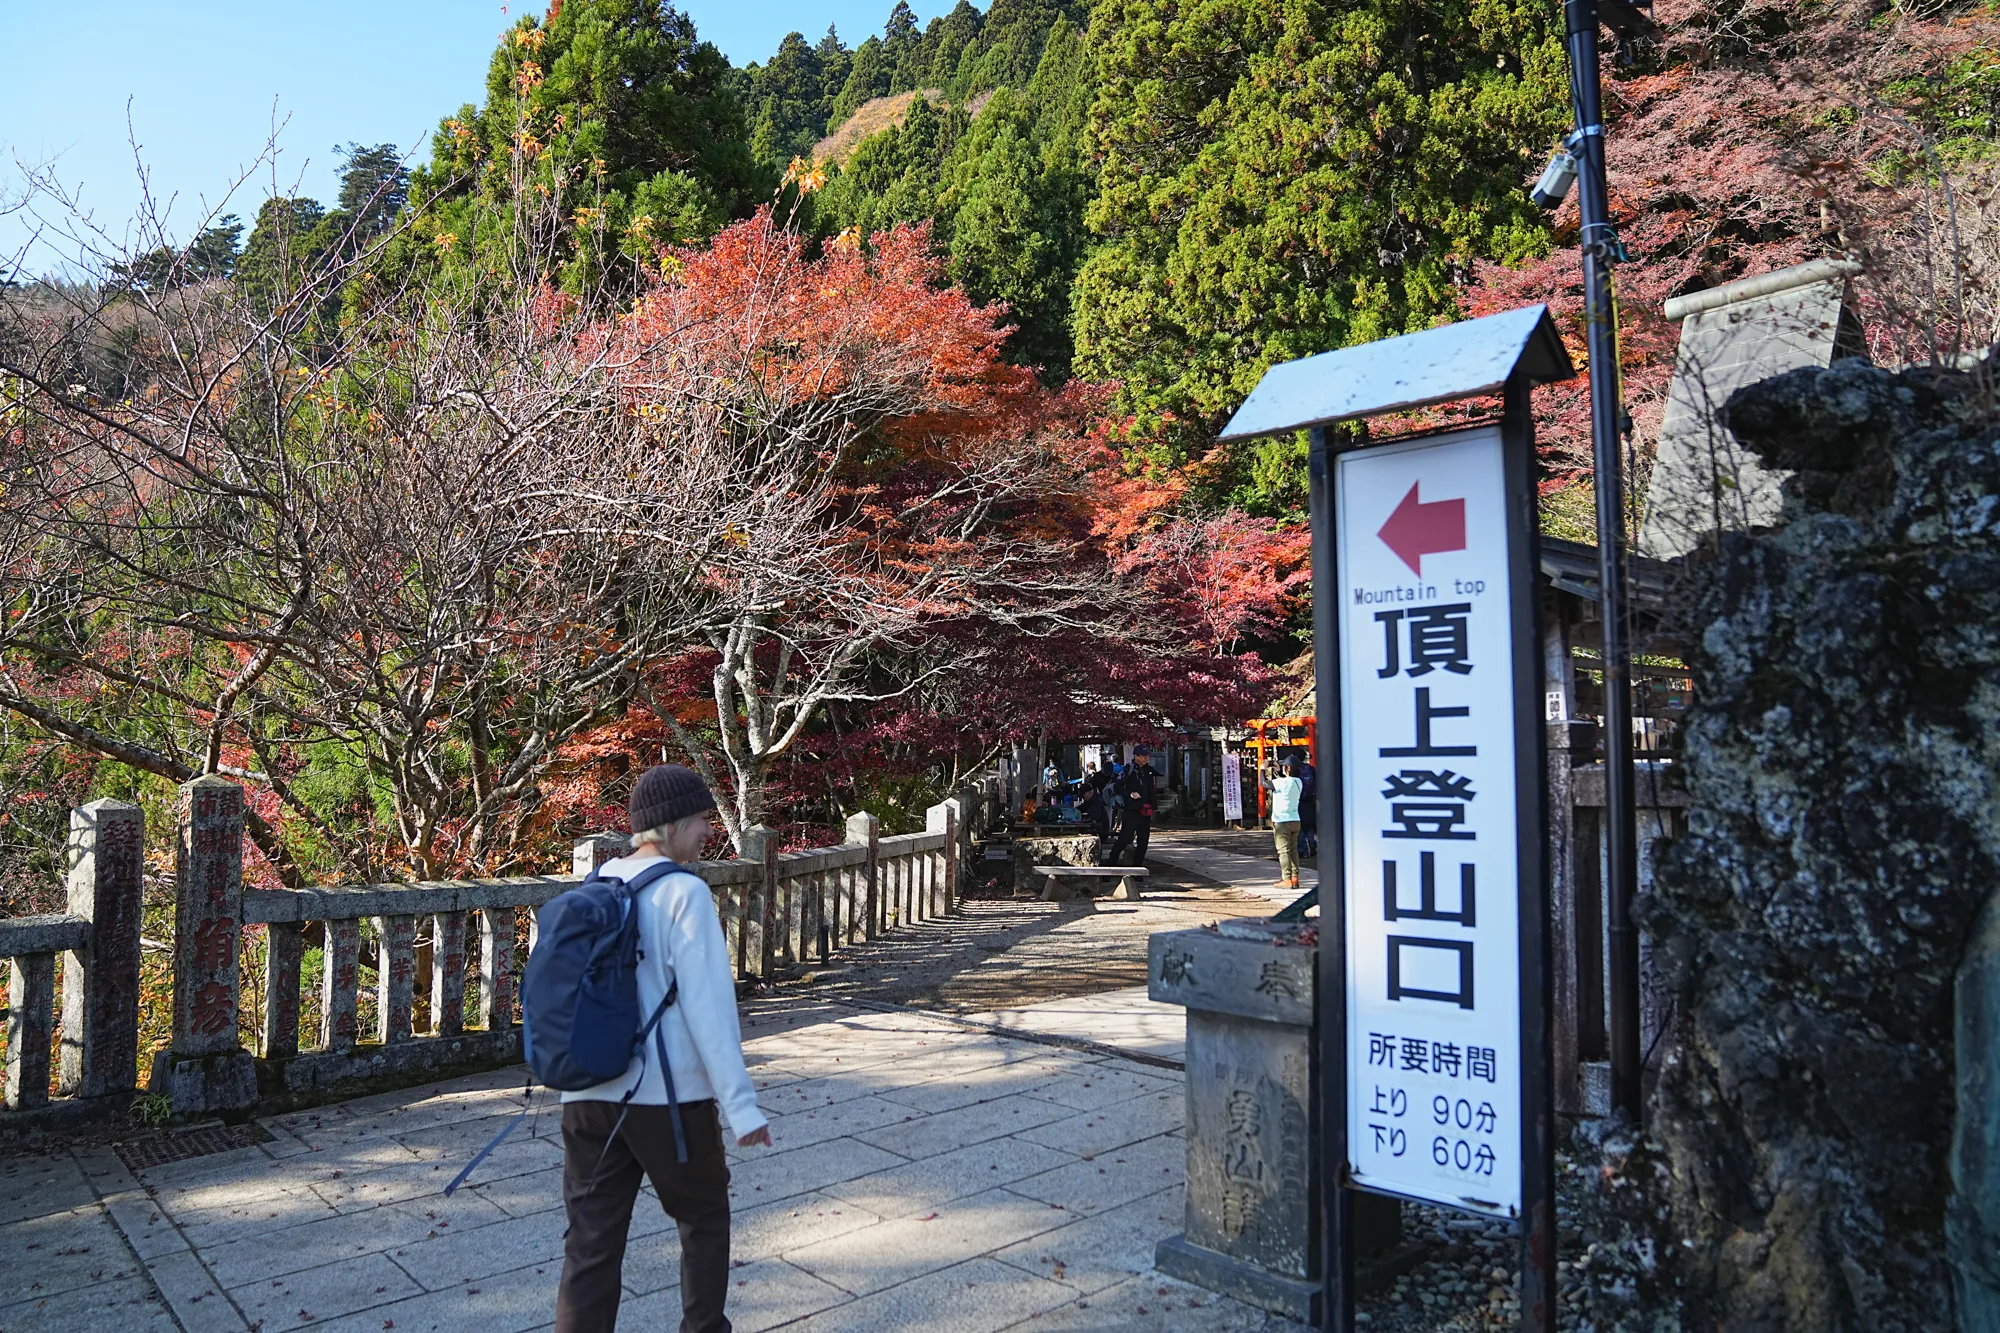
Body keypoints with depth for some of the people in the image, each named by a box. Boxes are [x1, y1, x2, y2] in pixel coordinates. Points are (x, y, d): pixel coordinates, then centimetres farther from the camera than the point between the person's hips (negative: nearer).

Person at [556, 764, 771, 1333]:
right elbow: (708, 1004, -17)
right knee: (705, 1218, 17)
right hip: (667, 1095, -5)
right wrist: (740, 1102, -15)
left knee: (590, 1244, 10)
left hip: (587, 1095, 6)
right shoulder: (683, 891, -13)